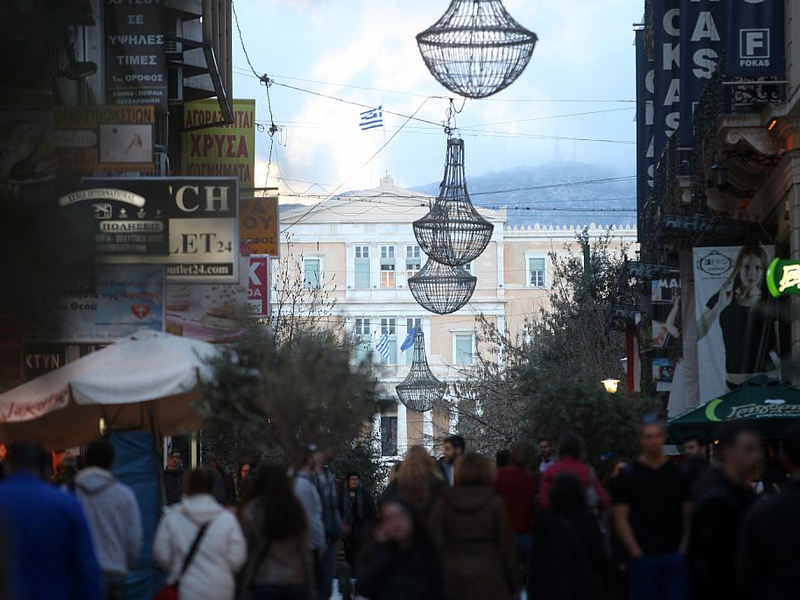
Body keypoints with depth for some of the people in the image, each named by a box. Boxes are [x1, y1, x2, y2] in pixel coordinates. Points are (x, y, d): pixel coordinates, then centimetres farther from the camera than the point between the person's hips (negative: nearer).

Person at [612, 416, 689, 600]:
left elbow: (690, 514, 7)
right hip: (644, 556, -1)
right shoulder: (628, 476, 2)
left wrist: (683, 549, -4)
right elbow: (620, 517, -2)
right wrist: (636, 553, -9)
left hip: (675, 555, 1)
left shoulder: (679, 474, 7)